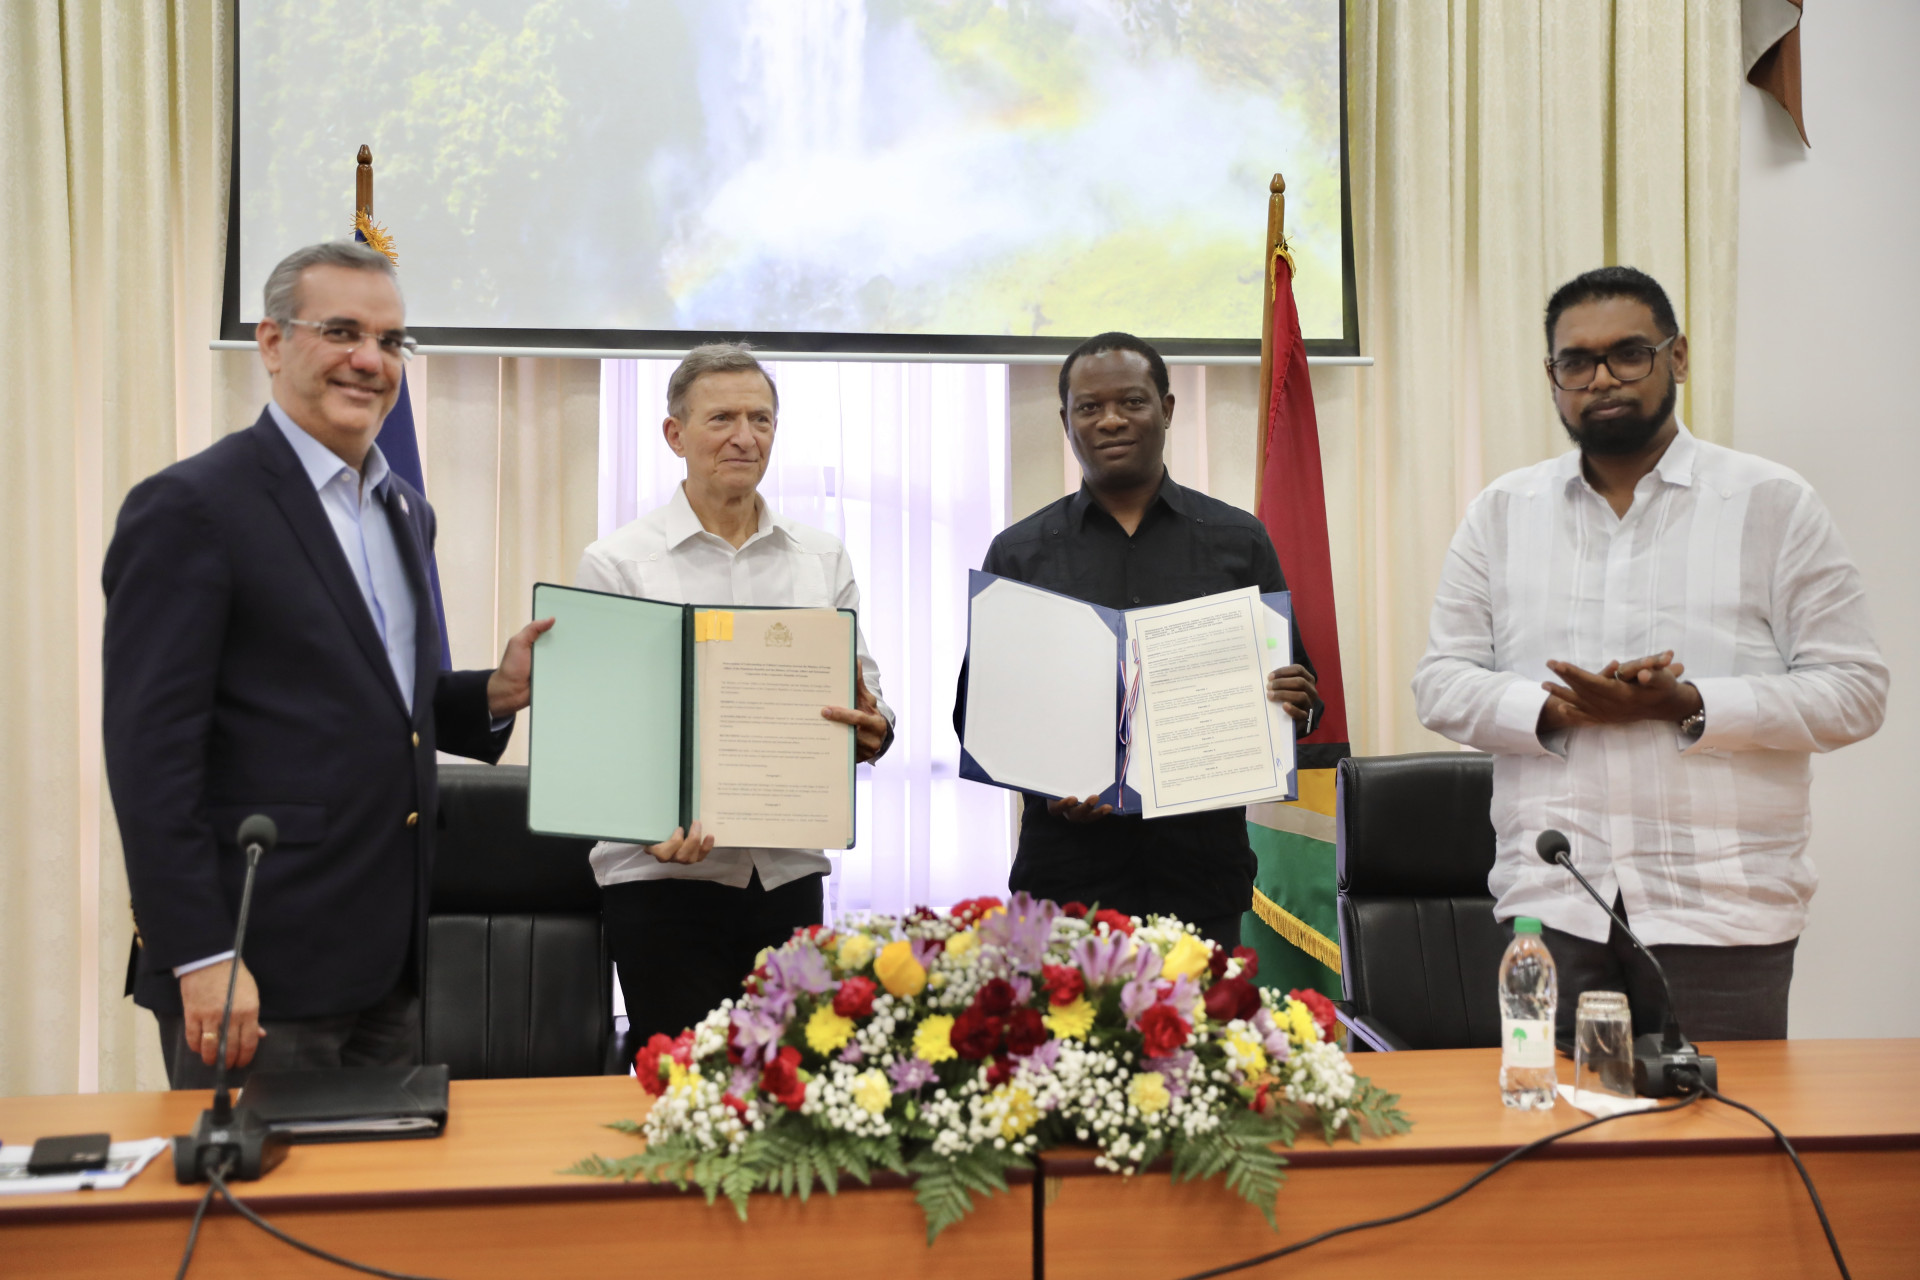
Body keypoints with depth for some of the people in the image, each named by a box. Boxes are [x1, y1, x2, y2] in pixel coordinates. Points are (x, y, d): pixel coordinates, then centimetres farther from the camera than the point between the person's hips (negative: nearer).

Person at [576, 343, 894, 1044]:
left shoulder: (823, 559, 12)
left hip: (789, 872, 3)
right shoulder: (616, 562, 0)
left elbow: (865, 691, 14)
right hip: (663, 868, -3)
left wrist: (872, 728, -11)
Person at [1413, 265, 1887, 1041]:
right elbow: (1441, 684, 6)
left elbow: (1853, 691, -1)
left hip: (1722, 910, -1)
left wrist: (1689, 706, -15)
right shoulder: (1501, 513, 9)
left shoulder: (1774, 505, 3)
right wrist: (1558, 709, -12)